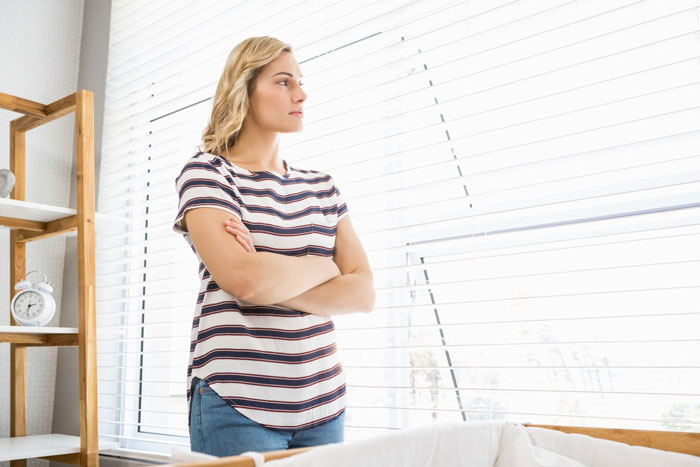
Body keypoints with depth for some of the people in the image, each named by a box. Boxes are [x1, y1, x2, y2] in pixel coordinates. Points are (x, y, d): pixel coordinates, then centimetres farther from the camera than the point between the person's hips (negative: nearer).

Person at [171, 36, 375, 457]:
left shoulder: (320, 187, 11)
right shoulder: (206, 173, -3)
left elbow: (363, 293, 0)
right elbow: (246, 280, -20)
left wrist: (274, 282, -13)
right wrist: (324, 266, -3)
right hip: (239, 406, -4)